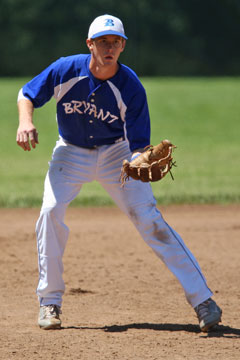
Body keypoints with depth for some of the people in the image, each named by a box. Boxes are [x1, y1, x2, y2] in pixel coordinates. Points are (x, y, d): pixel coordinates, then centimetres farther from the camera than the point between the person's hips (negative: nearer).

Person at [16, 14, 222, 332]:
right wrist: (26, 121, -24)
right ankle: (50, 302, -5)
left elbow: (139, 144, -19)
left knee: (149, 218, -13)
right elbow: (28, 94, -3)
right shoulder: (66, 70, -19)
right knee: (51, 211, -20)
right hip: (72, 153, 1)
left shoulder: (131, 87, -22)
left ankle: (203, 299, -12)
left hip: (115, 153, -1)